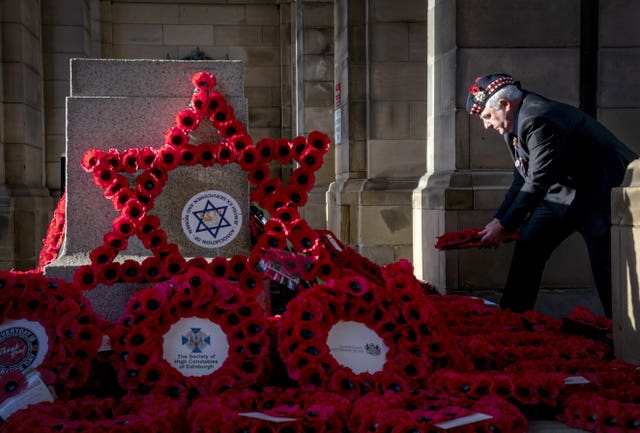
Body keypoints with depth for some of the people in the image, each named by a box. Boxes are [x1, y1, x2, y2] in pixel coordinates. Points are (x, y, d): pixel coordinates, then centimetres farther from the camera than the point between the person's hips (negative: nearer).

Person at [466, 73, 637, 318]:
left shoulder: (540, 120, -27)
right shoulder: (514, 126, 5)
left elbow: (538, 183, -28)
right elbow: (521, 182, 10)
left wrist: (504, 227, -23)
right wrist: (498, 220, 2)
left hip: (601, 190, -10)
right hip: (564, 189, 10)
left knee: (605, 265, -8)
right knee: (528, 245, 5)